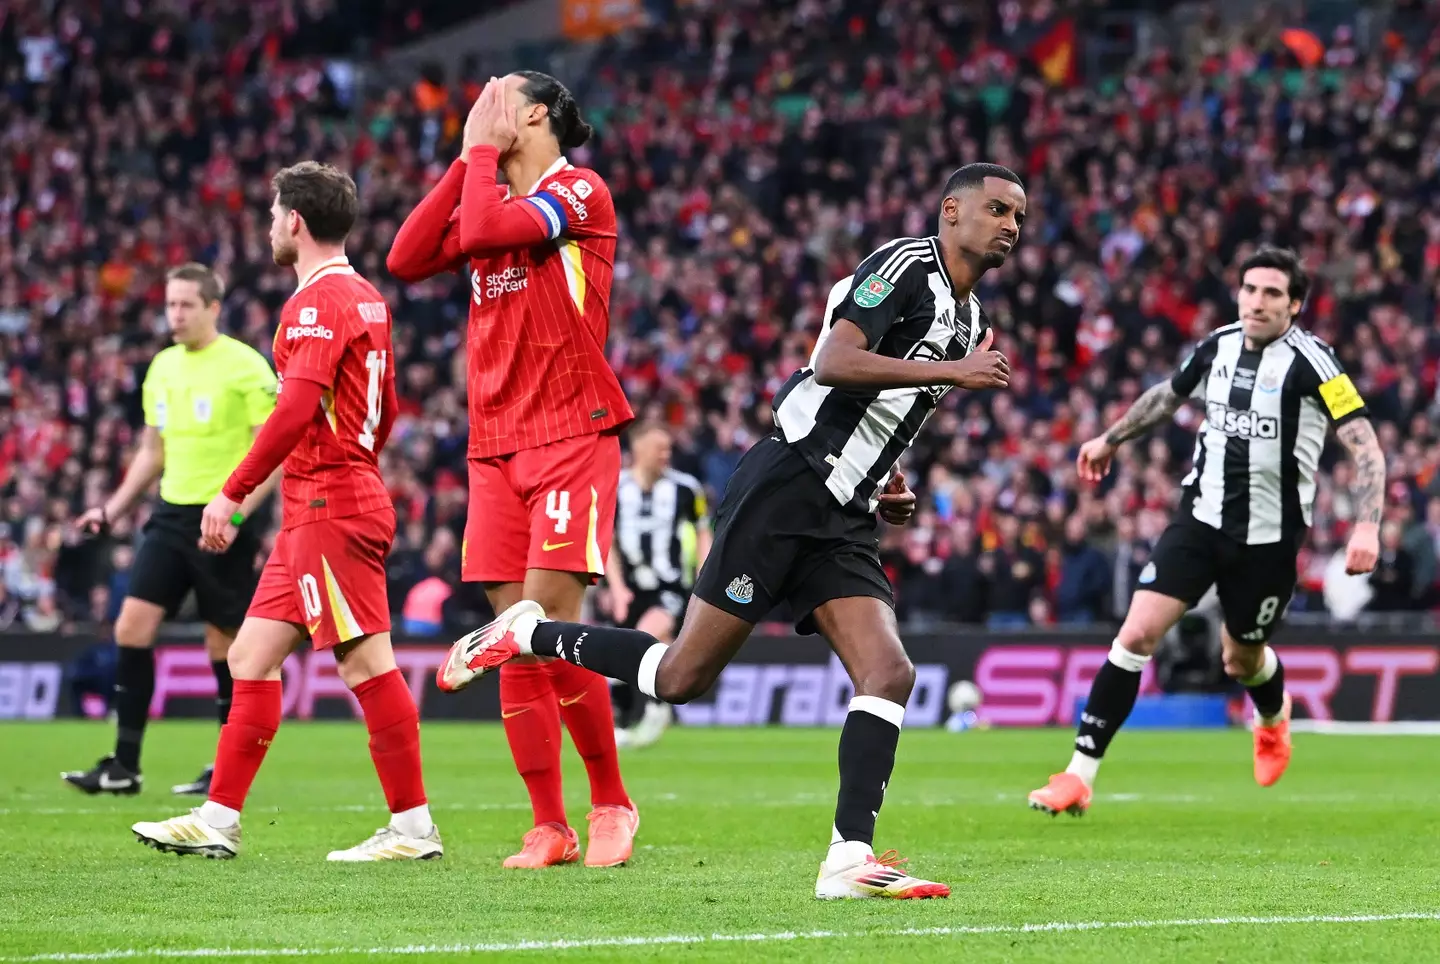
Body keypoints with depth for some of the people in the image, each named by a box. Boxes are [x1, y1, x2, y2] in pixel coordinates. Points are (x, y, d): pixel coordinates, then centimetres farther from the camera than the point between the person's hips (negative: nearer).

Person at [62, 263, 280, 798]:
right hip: (171, 515, 6)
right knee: (131, 627, -4)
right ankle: (124, 766, -1)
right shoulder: (161, 368, 11)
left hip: (222, 521, -6)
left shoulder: (245, 367, -9)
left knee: (225, 643, 0)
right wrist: (112, 509, 13)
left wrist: (236, 514, -20)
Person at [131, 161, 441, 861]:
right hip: (314, 512, 10)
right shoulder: (365, 297, 16)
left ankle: (413, 828, -6)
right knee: (251, 657, 10)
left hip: (329, 507, -10)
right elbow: (385, 408, 22)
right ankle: (218, 822, 12)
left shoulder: (319, 300, -13)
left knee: (367, 663, -8)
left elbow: (298, 408, -23)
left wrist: (234, 491, -20)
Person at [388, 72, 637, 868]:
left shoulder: (580, 193, -3)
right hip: (495, 446, 7)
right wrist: (465, 161, 8)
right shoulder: (489, 200, 19)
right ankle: (548, 827, 2)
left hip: (571, 437, -7)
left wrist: (482, 150, -3)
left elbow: (483, 230, -18)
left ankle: (611, 803, 1)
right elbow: (407, 259, 7)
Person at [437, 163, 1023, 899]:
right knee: (682, 677, -6)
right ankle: (527, 634, 14)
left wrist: (884, 492, 15)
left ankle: (848, 861, -15)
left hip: (840, 520, 8)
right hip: (783, 490, -8)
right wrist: (952, 372, -24)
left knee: (889, 674, -11)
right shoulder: (907, 265, -8)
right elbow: (833, 364, -22)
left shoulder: (969, 324, 20)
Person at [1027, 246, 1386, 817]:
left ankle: (1273, 717, 52)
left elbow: (1366, 446, -17)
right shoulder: (1219, 346, 2)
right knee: (1138, 632, -11)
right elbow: (1169, 395, 24)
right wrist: (1111, 440, 36)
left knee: (1241, 660, 12)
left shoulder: (1309, 361, -14)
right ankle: (1080, 776, -10)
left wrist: (1366, 527, -29)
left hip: (1269, 534, -3)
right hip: (1201, 517, 3)